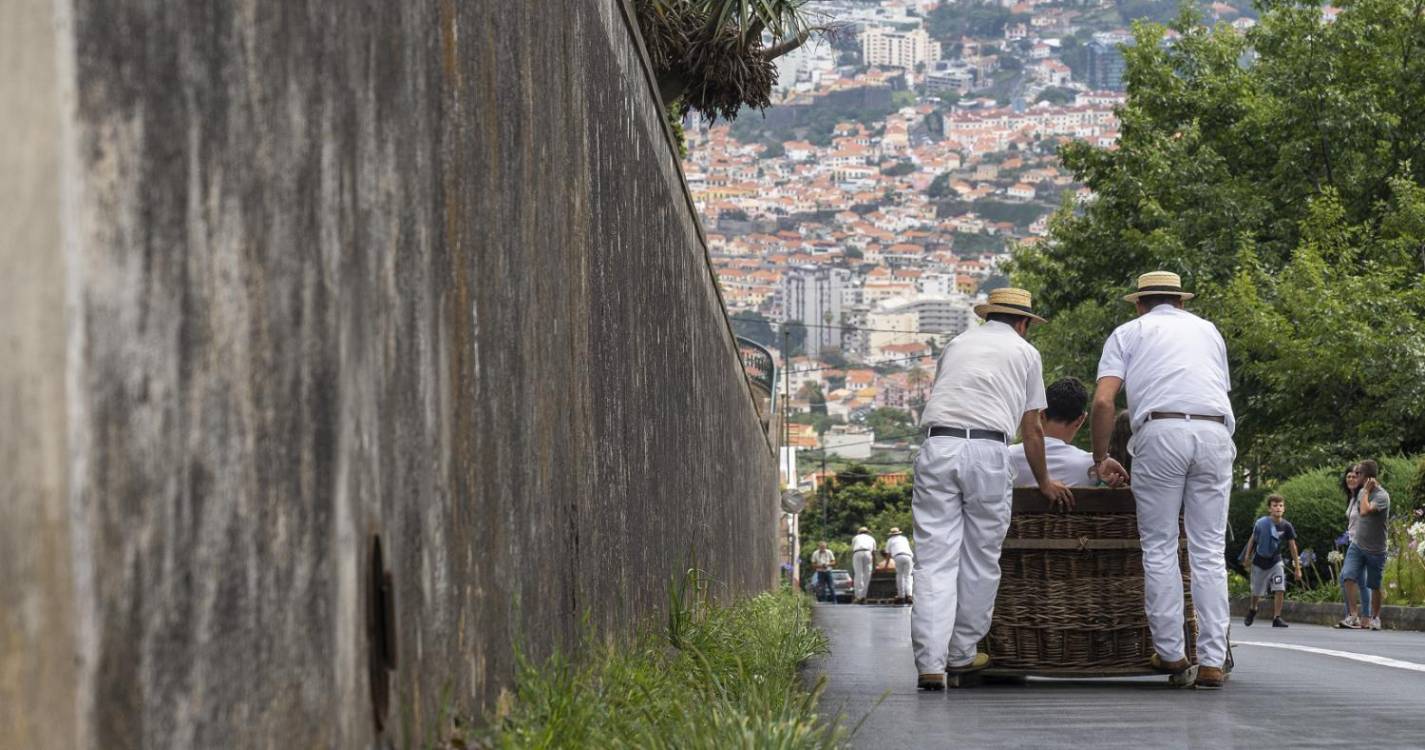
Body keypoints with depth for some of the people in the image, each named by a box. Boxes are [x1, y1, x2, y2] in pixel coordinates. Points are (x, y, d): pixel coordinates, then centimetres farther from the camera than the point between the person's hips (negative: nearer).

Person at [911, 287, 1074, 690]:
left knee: (934, 559, -2)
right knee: (980, 559, 11)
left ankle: (930, 664, -11)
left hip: (937, 445, 2)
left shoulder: (956, 344, 26)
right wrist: (1044, 481, 35)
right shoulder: (1025, 352, 18)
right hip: (988, 450, -2)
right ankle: (961, 654, 18)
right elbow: (1031, 430, 21)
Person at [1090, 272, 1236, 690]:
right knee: (1209, 553, 3)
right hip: (1215, 433, 3)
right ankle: (1212, 662, -1)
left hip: (1160, 432, -3)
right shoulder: (1208, 330, 29)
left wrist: (1101, 458, 16)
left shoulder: (1129, 333, 18)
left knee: (1160, 549, 5)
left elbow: (1103, 401, 6)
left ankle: (1170, 653, 3)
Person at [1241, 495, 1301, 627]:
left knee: (1280, 589, -18)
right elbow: (1252, 539, 2)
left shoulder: (1286, 526, -11)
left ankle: (1277, 618, -9)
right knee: (1257, 592, 11)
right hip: (1259, 561, 0)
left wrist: (1298, 568, -3)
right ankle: (1252, 609, 42)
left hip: (1275, 561, 0)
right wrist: (1247, 556, 2)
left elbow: (1292, 547, -4)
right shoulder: (1261, 523, -13)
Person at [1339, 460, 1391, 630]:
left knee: (1374, 586, 5)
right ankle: (1354, 615, -12)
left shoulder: (1382, 496, -16)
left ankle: (1375, 618, 21)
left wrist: (1366, 491, -20)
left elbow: (1365, 511, -30)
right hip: (1357, 545, 5)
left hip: (1375, 550, -5)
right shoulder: (1361, 493, 8)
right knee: (1348, 577, -14)